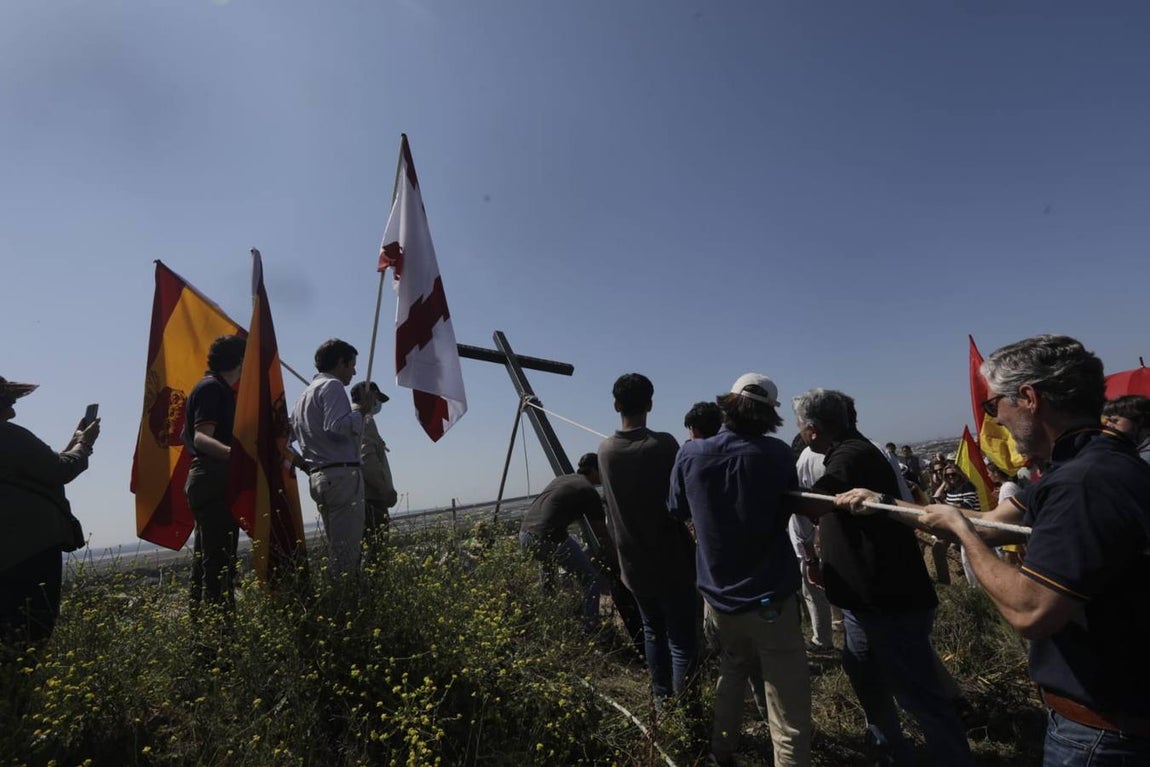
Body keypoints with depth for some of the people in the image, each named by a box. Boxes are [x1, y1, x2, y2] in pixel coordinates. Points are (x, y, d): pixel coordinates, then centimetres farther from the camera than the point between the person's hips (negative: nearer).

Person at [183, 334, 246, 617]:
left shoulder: (215, 387, 21)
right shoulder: (213, 387, -10)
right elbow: (201, 436, -24)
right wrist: (230, 452, -41)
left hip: (208, 484, 11)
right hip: (214, 483, -11)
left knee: (205, 559, 14)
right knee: (219, 560, -12)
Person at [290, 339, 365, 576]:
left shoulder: (305, 394, 25)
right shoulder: (332, 386, -4)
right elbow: (337, 426, -19)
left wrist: (306, 464, 23)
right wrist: (360, 412, -4)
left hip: (318, 477, 10)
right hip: (342, 474, -10)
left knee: (337, 549, 12)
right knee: (347, 554, -10)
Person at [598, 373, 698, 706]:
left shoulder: (605, 450, -3)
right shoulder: (663, 444, -18)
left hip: (633, 561, 5)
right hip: (671, 559, -5)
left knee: (652, 631, 22)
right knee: (682, 638, 7)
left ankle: (661, 699, 33)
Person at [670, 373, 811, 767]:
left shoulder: (690, 454, -9)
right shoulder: (776, 453, -15)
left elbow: (678, 511, 8)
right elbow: (788, 510, 4)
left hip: (717, 596, 4)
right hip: (770, 599, -4)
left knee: (732, 672, 28)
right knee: (789, 716, 7)